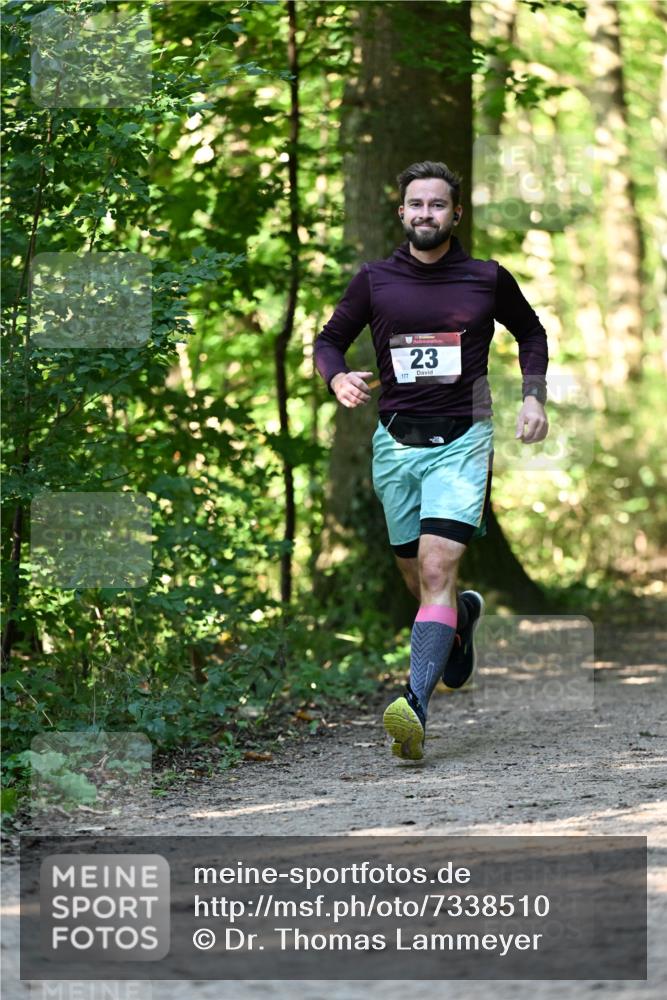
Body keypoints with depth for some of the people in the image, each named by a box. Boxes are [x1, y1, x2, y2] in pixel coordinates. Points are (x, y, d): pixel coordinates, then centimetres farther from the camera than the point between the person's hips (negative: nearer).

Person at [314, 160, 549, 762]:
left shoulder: (488, 279, 2)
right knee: (417, 577, 13)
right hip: (396, 442, 3)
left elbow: (531, 333, 19)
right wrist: (339, 378, -10)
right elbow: (330, 339, 12)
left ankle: (416, 706, -31)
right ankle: (463, 616, 50)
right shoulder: (374, 280, 3)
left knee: (437, 570, -19)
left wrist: (534, 396, 6)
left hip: (461, 441, -3)